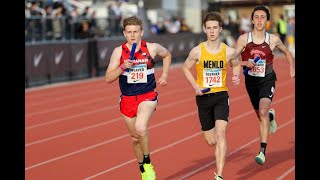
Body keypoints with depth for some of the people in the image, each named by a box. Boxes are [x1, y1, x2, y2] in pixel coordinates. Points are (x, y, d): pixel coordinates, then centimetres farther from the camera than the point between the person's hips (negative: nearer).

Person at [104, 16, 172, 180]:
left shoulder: (152, 48, -4)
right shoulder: (119, 52, -4)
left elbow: (167, 55, 20)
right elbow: (108, 78, -6)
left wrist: (164, 75, 10)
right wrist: (122, 67, -21)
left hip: (148, 96, -2)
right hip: (127, 99, 3)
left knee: (140, 129, -28)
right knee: (135, 137, 14)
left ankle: (148, 163, -6)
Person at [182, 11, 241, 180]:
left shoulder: (229, 51, -4)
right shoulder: (197, 51, -8)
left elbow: (236, 64, 17)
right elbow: (185, 68, 7)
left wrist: (236, 76, -4)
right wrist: (195, 85, -7)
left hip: (221, 96, -1)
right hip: (203, 97, 1)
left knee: (220, 134, -19)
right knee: (211, 141, 7)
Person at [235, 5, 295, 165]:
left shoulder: (273, 39, -7)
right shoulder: (243, 39, -9)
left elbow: (287, 52, 13)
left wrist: (292, 68, -1)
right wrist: (245, 63, -26)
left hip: (267, 80, -2)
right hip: (251, 80, 2)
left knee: (263, 112, -24)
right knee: (261, 115, 19)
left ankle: (262, 152, -23)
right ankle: (271, 116, 59)